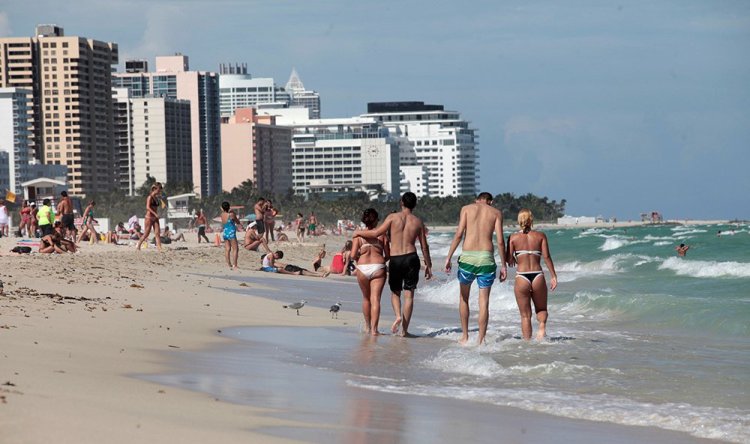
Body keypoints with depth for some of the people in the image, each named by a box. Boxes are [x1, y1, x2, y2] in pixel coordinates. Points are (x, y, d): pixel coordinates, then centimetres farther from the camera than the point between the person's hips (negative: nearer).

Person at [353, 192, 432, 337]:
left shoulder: (393, 217, -2)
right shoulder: (418, 222, 5)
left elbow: (377, 233, -7)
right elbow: (424, 246, 7)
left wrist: (359, 233, 9)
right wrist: (428, 265, 16)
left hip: (395, 259, -1)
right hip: (411, 257, 1)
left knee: (395, 292, 17)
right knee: (409, 294, 4)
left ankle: (398, 316, -10)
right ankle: (404, 330, 3)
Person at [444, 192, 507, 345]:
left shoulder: (467, 209, 9)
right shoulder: (496, 212, 9)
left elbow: (459, 234, -2)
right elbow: (500, 241, 0)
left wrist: (449, 257, -1)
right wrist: (503, 265, 5)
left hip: (467, 258, 0)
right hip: (486, 258, 0)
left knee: (464, 298, 18)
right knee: (484, 301, 4)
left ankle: (465, 337, 19)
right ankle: (481, 339, 3)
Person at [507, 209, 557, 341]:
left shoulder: (513, 237, 2)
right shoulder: (541, 236, 3)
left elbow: (509, 259, -4)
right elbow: (546, 257, -4)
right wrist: (553, 276, 0)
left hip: (521, 278, -1)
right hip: (538, 277, 1)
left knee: (525, 315, 10)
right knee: (541, 309, 20)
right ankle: (542, 327, -10)